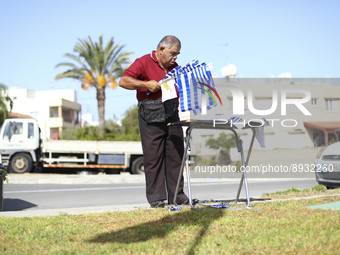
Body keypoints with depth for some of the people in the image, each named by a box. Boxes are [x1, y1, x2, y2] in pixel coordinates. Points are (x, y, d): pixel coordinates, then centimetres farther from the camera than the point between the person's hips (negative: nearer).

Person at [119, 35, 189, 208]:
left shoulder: (174, 67, 20)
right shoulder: (143, 63, -2)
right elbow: (123, 81, -11)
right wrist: (146, 84, -17)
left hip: (172, 115, 6)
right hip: (151, 117, -6)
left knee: (176, 155, 4)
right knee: (153, 157, -4)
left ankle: (177, 196, 11)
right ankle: (156, 198, 2)